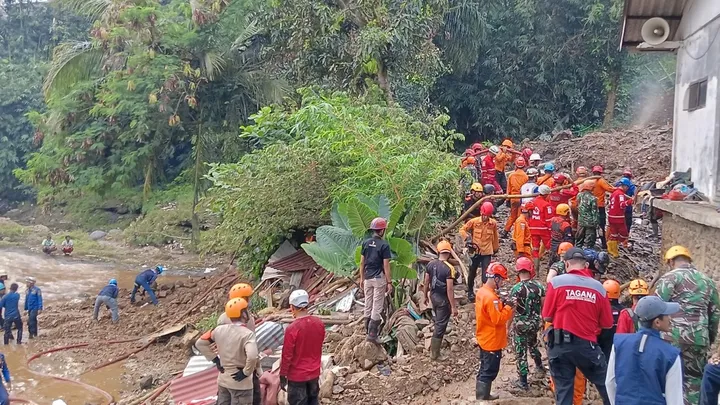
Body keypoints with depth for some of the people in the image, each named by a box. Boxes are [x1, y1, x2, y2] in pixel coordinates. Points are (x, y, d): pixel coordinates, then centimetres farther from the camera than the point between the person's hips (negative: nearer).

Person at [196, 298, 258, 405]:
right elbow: (252, 357, -36)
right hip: (240, 384, -6)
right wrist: (246, 373, -19)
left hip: (222, 380, 6)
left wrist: (215, 359, 8)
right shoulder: (247, 334, -21)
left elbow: (200, 343, 6)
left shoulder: (219, 329, -2)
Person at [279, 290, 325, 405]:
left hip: (297, 376, -5)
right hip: (314, 373, 5)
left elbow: (287, 355, -16)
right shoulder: (319, 323, -6)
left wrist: (282, 376, -6)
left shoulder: (292, 328, -23)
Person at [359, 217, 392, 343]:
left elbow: (362, 262, 7)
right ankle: (372, 334, -4)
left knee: (368, 306, 12)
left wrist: (362, 278, 16)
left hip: (367, 278, 5)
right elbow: (386, 266, -12)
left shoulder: (366, 243, 3)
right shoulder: (384, 245, -12)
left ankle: (369, 331, 19)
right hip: (379, 279, -5)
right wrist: (389, 282, -7)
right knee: (377, 307, -2)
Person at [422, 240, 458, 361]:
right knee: (441, 325, 5)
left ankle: (435, 344, 49)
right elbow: (449, 289, -24)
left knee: (437, 319, 30)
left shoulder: (431, 264, -4)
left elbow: (426, 282, 5)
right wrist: (453, 307, -17)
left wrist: (425, 296, 21)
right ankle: (434, 354, 12)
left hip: (433, 296, 7)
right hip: (443, 299, -7)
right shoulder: (449, 268, -23)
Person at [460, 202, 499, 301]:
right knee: (472, 273, 16)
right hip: (475, 252, 0)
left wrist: (496, 248, 21)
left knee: (486, 274, -9)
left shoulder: (493, 223, -4)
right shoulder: (474, 221, -9)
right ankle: (470, 291, 37)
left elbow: (495, 237, 11)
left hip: (487, 253, 0)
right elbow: (462, 230, 0)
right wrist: (467, 238, -16)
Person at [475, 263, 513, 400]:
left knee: (485, 370, 20)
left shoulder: (482, 291, 5)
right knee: (489, 372, 1)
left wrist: (501, 304, 1)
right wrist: (508, 307, -17)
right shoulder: (491, 297, -26)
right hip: (492, 341, -10)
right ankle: (482, 399, 9)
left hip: (484, 339, 10)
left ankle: (482, 396, 31)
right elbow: (498, 319, -26)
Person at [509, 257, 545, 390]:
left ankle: (523, 382, 13)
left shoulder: (516, 288, -19)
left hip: (520, 324, -5)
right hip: (535, 323, 5)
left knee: (521, 352, 6)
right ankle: (539, 366, 51)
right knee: (532, 344, 32)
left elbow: (512, 309, -17)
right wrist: (542, 320, 18)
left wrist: (508, 325, -6)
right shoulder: (538, 286, -6)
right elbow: (544, 305, 2)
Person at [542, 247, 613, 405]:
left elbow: (547, 317, -5)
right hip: (587, 344, 1)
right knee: (606, 385, 19)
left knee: (563, 390, 8)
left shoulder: (557, 282, -8)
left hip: (561, 344, -1)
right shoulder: (598, 287, -2)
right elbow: (607, 323, 3)